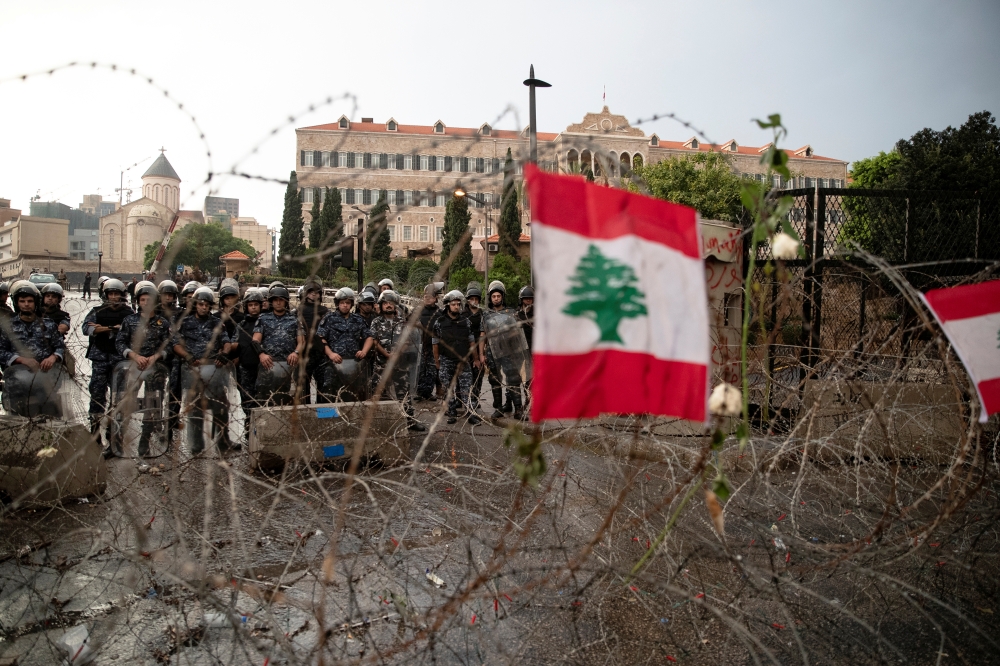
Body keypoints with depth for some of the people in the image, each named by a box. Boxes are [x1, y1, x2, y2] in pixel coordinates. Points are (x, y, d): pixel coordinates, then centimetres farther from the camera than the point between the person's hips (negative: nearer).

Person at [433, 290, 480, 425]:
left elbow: (471, 341, 11)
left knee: (466, 389, -4)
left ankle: (470, 413, -2)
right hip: (446, 362, -1)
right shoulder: (439, 322, 1)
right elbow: (435, 343, 5)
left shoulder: (465, 321, 7)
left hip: (463, 361, 1)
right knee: (449, 389, 5)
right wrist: (437, 361, 5)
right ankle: (452, 413, 14)